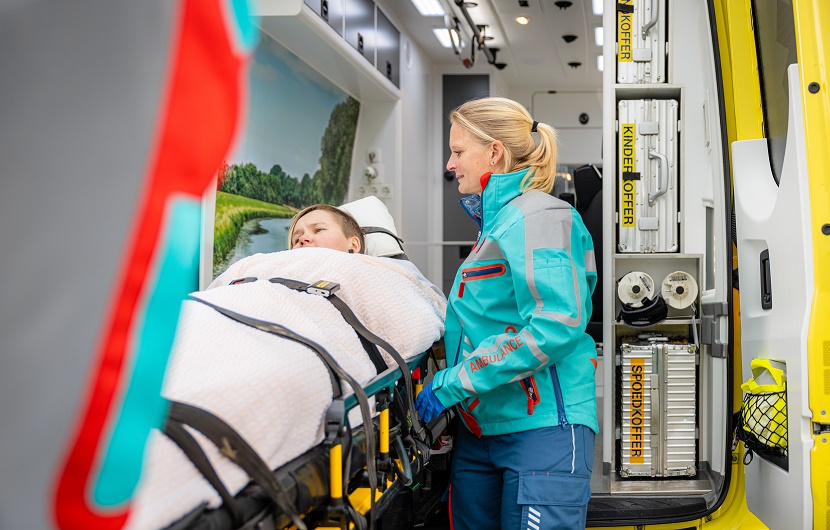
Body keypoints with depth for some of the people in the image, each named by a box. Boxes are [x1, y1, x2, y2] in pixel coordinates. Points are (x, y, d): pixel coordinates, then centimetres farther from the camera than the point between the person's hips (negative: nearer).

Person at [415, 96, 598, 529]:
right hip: (479, 428, 9)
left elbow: (557, 324, -22)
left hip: (541, 427, -9)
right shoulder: (496, 222, 18)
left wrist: (452, 384, -19)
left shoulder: (536, 216, -10)